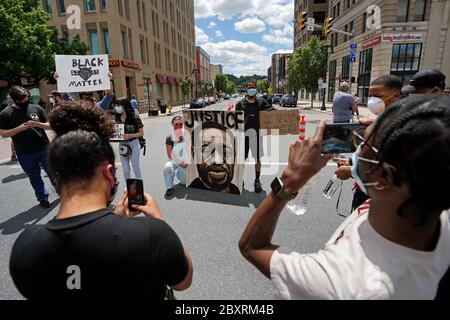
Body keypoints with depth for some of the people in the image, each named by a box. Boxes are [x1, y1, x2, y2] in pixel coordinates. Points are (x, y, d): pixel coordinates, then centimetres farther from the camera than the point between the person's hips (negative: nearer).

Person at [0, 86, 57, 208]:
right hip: (25, 153, 0)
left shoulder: (36, 108, 2)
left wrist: (38, 124, -16)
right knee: (34, 176, 11)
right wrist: (20, 128, -18)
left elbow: (49, 125, 5)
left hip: (44, 148, 1)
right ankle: (43, 197, 24)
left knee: (52, 171, 9)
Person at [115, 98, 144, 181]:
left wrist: (130, 135, -21)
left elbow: (141, 133, -8)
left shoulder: (134, 117, -10)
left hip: (133, 144, -5)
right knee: (125, 170, 13)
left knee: (136, 168, 5)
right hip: (122, 145, 5)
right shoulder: (118, 118, 3)